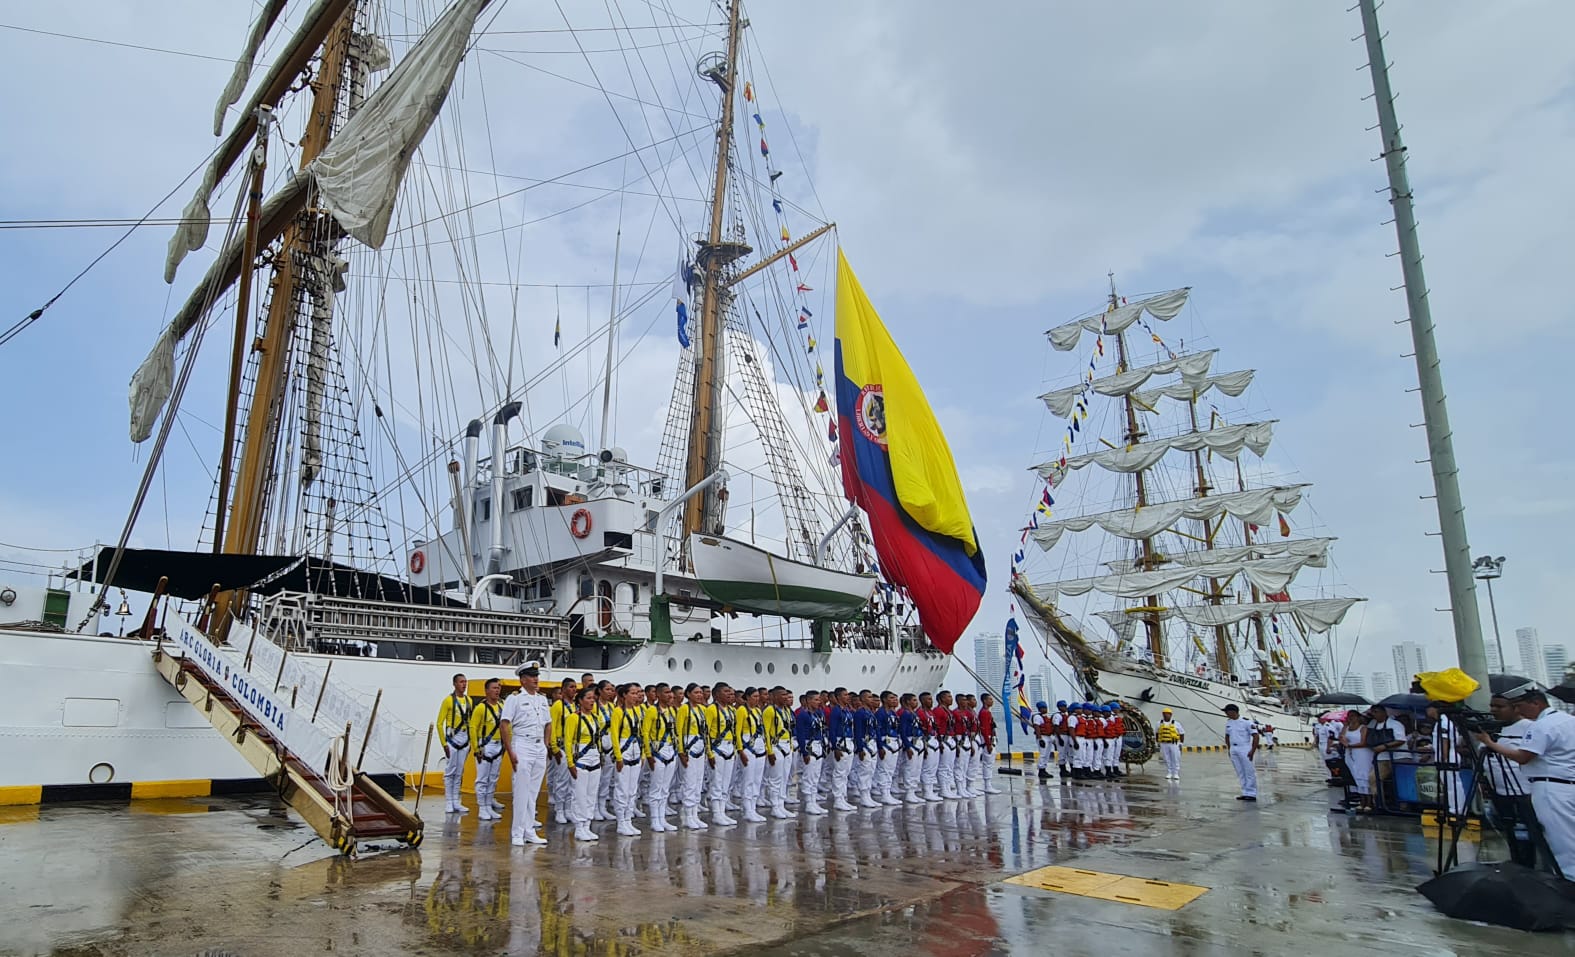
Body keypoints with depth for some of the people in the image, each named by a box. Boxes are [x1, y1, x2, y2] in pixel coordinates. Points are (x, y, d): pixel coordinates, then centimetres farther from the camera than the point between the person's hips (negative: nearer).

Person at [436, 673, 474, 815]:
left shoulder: (469, 700, 10)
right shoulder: (448, 700, -7)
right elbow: (439, 723, -7)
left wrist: (470, 741, 10)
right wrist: (444, 743, -10)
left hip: (465, 739, 5)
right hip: (452, 738, -5)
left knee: (459, 772, 9)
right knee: (450, 771, -1)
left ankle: (456, 802, 15)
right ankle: (449, 803, 6)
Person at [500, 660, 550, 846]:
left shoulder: (542, 700, 13)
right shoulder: (515, 698, -5)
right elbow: (505, 725, -9)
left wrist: (546, 747, 10)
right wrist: (510, 752, -14)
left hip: (540, 747, 6)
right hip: (522, 746, -6)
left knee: (534, 792, 9)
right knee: (522, 791, -5)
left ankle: (529, 831, 16)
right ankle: (517, 834, 4)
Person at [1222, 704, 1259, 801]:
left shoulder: (1246, 721, -11)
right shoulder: (1228, 722, 9)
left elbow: (1255, 736, -12)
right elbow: (1227, 736, 21)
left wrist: (1253, 751, -15)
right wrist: (1229, 749, 15)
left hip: (1244, 749, -7)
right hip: (1233, 750, 7)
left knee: (1249, 772, -3)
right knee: (1240, 773, 10)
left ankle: (1251, 794, 2)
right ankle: (1245, 793, 15)